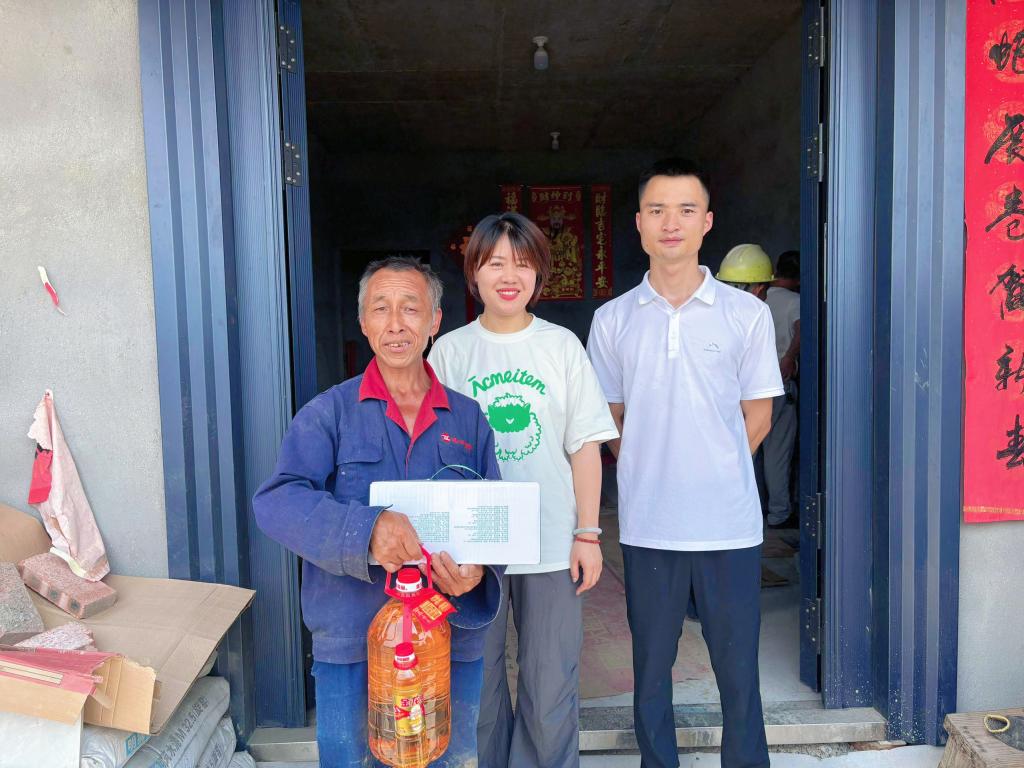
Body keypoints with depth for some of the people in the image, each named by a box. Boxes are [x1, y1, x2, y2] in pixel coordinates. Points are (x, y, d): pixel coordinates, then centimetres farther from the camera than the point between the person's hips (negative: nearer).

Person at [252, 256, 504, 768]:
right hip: (352, 644, -2)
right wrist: (367, 528, -31)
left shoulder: (468, 418, 4)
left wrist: (478, 569, -19)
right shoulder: (329, 413, -2)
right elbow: (276, 502, -15)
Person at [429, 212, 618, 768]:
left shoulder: (562, 346, 2)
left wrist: (588, 534, -1)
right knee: (475, 686, 13)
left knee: (551, 691, 7)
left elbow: (585, 446, 3)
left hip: (552, 546, 0)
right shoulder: (449, 351, 2)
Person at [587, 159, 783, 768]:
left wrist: (713, 472, 2)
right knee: (651, 669, 14)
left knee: (739, 670, 10)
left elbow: (758, 417, 6)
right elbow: (612, 421, 9)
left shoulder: (746, 313, 0)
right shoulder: (613, 320, 3)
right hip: (647, 525, 1)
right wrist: (651, 477, 1)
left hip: (730, 523, -1)